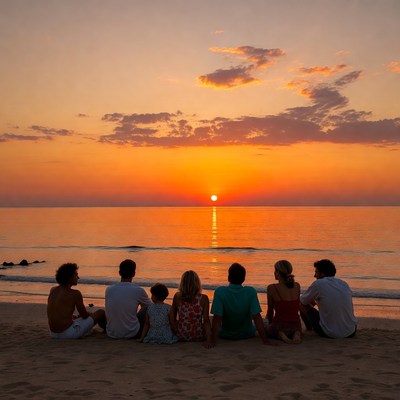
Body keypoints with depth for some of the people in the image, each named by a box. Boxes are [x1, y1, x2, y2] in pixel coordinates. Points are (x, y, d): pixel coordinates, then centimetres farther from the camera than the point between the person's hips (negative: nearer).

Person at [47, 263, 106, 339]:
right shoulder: (75, 294, -14)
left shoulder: (52, 290, 5)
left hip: (53, 334, 8)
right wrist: (91, 314, 19)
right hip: (69, 334, -8)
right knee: (101, 313, 10)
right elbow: (85, 315, -4)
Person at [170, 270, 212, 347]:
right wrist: (208, 340, -12)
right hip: (198, 337, -1)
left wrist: (176, 331, 12)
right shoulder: (204, 298, -13)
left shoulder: (177, 296, -8)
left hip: (180, 336, 2)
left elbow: (172, 317, 1)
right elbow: (206, 320, -15)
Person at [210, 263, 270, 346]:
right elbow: (257, 317, -23)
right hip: (247, 335, 0)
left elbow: (217, 318, -26)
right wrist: (265, 340, -20)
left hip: (225, 335, 0)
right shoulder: (251, 292, -20)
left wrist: (213, 341, -24)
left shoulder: (220, 291, -23)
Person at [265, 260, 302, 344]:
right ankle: (296, 334, 4)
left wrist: (270, 323, 18)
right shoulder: (297, 286, 2)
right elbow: (297, 307, 13)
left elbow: (270, 310, 0)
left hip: (279, 326, -4)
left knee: (265, 327, 31)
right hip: (296, 326, 4)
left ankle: (280, 335, -1)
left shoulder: (272, 288, -12)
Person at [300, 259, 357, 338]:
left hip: (329, 334, -6)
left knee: (302, 304, 12)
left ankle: (309, 330, 32)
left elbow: (303, 301, 6)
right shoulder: (344, 284, 7)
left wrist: (314, 301, 29)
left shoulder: (318, 284, -10)